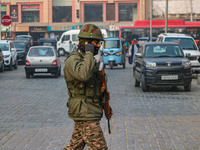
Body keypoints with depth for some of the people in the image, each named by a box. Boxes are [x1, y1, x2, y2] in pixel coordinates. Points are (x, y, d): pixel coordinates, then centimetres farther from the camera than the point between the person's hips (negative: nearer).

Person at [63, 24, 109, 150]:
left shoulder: (87, 59, 16)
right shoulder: (73, 60, -15)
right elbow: (83, 75, -38)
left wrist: (105, 105, 22)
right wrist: (89, 53, -25)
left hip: (91, 113, 9)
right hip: (85, 115, -9)